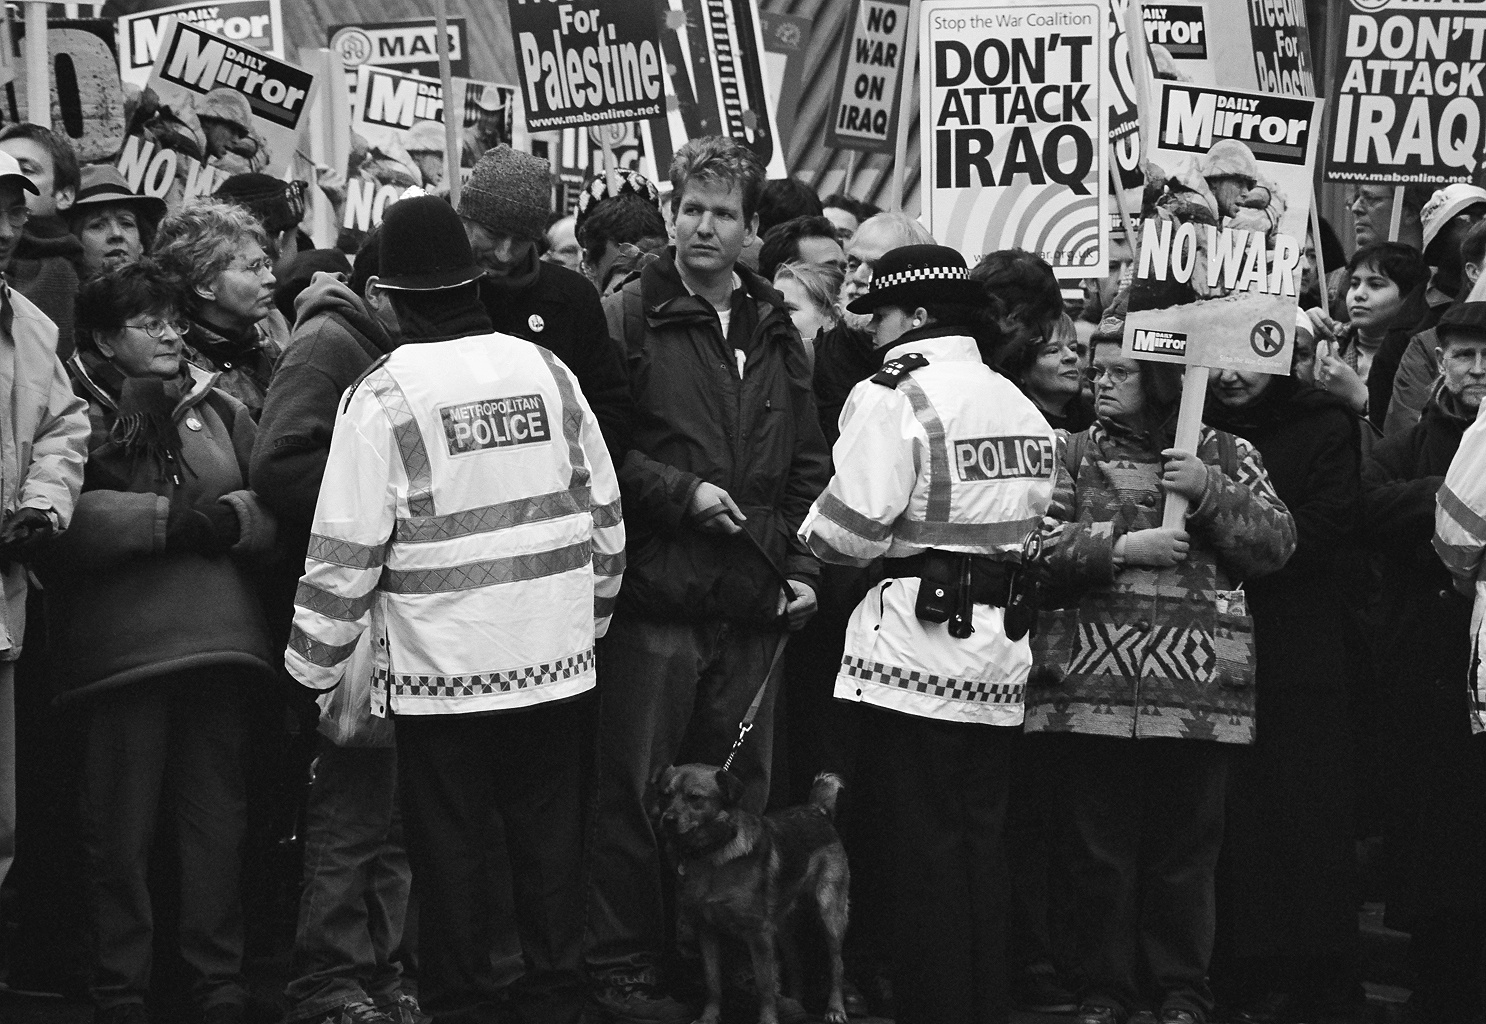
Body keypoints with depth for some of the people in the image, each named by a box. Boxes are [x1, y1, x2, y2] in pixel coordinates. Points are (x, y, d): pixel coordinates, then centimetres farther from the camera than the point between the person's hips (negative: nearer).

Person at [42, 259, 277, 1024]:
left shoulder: (218, 408, 17)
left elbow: (274, 508, 12)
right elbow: (67, 518, -13)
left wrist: (227, 518, -8)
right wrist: (170, 517, -17)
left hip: (217, 640, 4)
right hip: (119, 644, -4)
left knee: (217, 818, 6)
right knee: (120, 829, 0)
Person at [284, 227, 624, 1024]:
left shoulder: (383, 396, -10)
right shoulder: (546, 371, 3)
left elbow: (346, 556, -11)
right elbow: (603, 517, 8)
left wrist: (318, 672, -2)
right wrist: (590, 622, 20)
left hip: (442, 671, -4)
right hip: (555, 660, 4)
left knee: (452, 858, 6)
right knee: (550, 844, 13)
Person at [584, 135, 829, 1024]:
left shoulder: (776, 330, 14)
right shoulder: (632, 316, -2)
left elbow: (808, 461, 16)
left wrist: (802, 566, 7)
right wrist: (680, 493, -14)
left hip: (754, 604, 5)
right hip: (658, 592, -5)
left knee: (739, 790, 10)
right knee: (637, 791, -1)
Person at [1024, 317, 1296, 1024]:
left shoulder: (1223, 454, 11)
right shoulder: (1073, 454, 10)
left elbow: (1277, 545, 3)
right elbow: (1038, 543, -3)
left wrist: (1210, 491, -9)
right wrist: (1121, 546, -14)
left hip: (1196, 689, 0)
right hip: (1091, 686, 0)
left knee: (1185, 851, 4)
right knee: (1098, 847, 4)